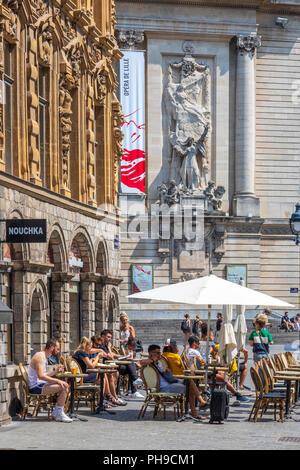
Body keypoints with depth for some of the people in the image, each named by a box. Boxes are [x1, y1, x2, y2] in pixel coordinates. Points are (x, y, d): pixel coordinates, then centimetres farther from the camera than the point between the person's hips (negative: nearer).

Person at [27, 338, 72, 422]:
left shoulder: (44, 357, 17)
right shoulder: (40, 356, -15)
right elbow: (41, 376, -25)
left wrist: (54, 372, 11)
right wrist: (57, 381, -25)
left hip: (41, 384, 10)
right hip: (36, 387, -10)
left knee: (66, 386, 9)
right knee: (63, 387, -21)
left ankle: (56, 412, 10)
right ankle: (59, 414, -13)